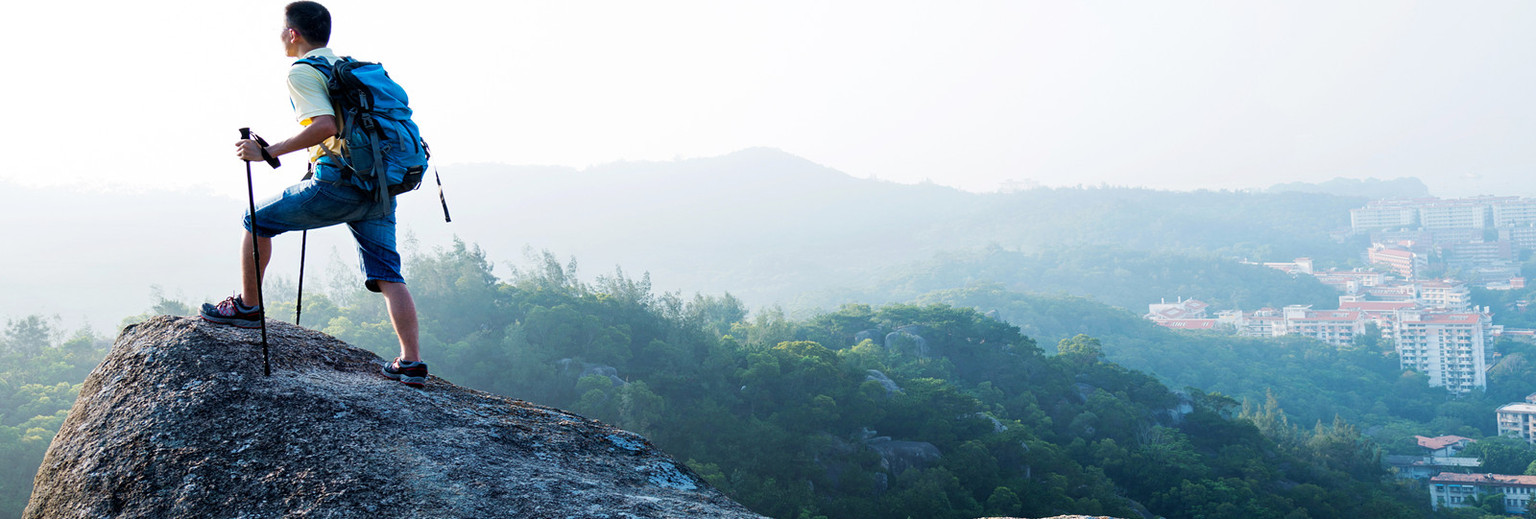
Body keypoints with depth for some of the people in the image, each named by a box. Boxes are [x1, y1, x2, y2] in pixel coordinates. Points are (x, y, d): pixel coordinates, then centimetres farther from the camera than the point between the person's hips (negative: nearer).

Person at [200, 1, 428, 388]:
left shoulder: (302, 72, -3)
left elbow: (325, 126, -19)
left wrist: (268, 152, -15)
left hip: (340, 183, -7)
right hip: (380, 187, 7)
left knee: (259, 221, 14)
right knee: (387, 276, 6)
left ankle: (247, 307, 23)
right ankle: (411, 363, -2)